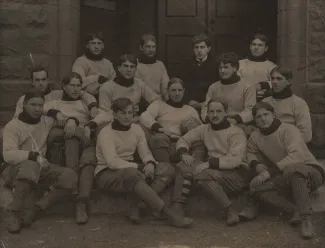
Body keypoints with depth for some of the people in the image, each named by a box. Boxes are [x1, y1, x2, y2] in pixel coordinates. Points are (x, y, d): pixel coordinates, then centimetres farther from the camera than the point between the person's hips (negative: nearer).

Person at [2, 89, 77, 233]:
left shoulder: (47, 122, 11)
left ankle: (36, 209, -22)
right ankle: (14, 213, -29)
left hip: (41, 167, 5)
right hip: (18, 168, -5)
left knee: (70, 177, -23)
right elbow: (8, 155, -17)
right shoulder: (12, 126, -5)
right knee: (31, 167, -42)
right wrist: (34, 156, -28)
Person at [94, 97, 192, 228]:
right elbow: (113, 162, -23)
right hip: (107, 173, -7)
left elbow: (146, 153, 5)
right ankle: (169, 215, -41)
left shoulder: (136, 129, 7)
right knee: (131, 174, -40)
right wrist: (138, 167, -26)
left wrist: (150, 163, -18)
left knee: (166, 167, -12)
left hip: (131, 168, 7)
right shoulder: (106, 133, -12)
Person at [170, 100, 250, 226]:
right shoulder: (204, 129, 9)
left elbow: (235, 160, -22)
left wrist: (208, 163, -27)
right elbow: (183, 140, 13)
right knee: (185, 166, -14)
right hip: (215, 171, 6)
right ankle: (178, 206, -18)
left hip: (237, 174, -6)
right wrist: (184, 154, -9)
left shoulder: (236, 133, -9)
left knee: (201, 174, -31)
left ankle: (230, 211, -25)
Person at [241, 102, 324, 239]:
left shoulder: (288, 129, -16)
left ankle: (306, 218, -34)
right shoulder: (255, 137, 3)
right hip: (286, 177, 6)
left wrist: (269, 172, -34)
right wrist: (256, 164, -1)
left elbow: (296, 156, -30)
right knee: (256, 186, -21)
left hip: (311, 171, -6)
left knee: (294, 168, -42)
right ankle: (296, 210, -22)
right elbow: (250, 153, 23)